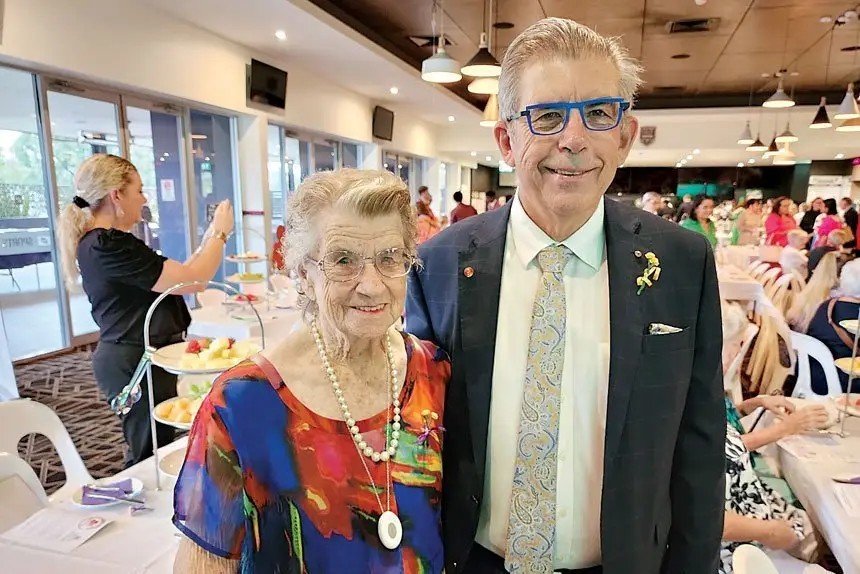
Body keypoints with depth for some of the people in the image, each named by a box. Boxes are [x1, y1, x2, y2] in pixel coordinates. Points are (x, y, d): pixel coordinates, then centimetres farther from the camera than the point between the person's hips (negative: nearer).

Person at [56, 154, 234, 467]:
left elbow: (174, 275, 18)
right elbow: (192, 280, -23)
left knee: (149, 452, 17)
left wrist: (209, 240, 14)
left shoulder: (100, 242, 11)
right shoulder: (108, 246, -22)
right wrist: (220, 233, -9)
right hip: (137, 364, -10)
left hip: (133, 358, 10)